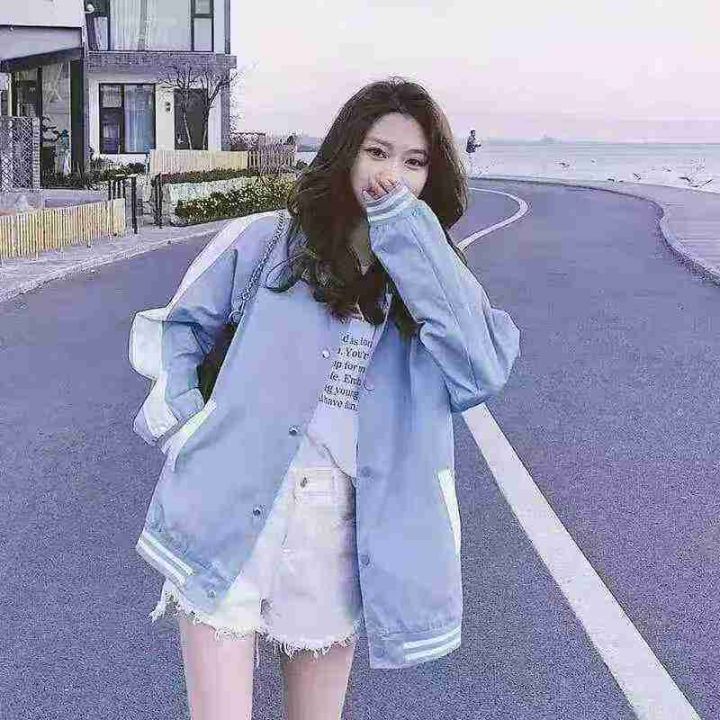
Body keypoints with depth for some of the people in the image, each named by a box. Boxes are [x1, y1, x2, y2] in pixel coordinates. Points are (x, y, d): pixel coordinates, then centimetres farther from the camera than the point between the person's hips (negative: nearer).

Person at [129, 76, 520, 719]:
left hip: (340, 539, 3)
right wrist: (177, 404, -5)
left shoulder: (436, 280, 7)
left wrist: (407, 234, -15)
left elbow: (484, 369, -14)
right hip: (229, 524, -2)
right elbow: (177, 327, 13)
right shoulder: (265, 242, 1)